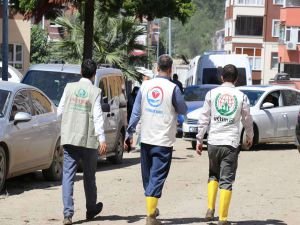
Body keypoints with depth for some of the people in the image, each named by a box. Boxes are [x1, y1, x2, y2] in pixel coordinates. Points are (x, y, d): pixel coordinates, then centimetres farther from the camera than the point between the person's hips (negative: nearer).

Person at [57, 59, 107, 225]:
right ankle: (91, 210, 30)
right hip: (88, 140, -1)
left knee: (68, 175, 0)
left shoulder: (69, 88, 0)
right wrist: (101, 139, -17)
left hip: (69, 138, 1)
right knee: (89, 176, 15)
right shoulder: (95, 92, -7)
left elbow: (60, 111, 5)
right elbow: (97, 117, -14)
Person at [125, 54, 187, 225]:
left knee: (148, 177, 17)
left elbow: (136, 112, 4)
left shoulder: (146, 86, 2)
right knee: (157, 177, -3)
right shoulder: (173, 88, -10)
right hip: (164, 141, -4)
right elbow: (183, 110, 2)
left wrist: (129, 134, 9)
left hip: (146, 139, 4)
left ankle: (152, 209, 30)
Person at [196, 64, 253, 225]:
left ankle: (210, 209, 9)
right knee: (226, 181, 1)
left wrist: (199, 140, 9)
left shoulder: (212, 94, 1)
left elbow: (204, 119, 1)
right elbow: (247, 120, 10)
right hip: (231, 143, -1)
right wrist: (249, 137, 28)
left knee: (213, 175, 21)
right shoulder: (241, 97, 0)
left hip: (213, 142, 2)